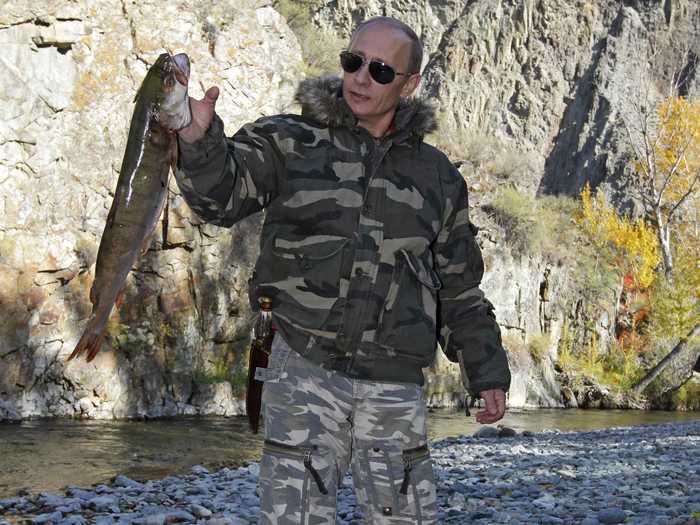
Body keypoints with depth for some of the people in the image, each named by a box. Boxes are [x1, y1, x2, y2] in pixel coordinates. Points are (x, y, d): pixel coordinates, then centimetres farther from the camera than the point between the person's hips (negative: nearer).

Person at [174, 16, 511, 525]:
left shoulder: (437, 175, 12)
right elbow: (222, 194, -12)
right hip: (305, 371, -3)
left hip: (396, 389, 3)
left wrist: (488, 372, 13)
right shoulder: (288, 142, 5)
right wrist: (200, 140, -32)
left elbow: (459, 288, 17)